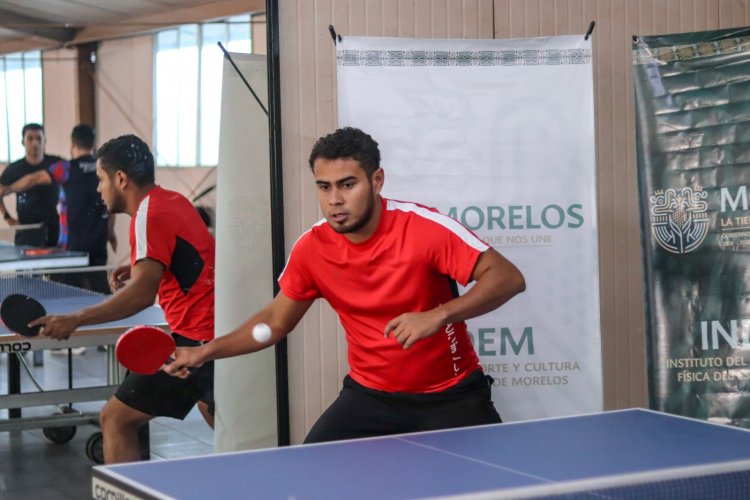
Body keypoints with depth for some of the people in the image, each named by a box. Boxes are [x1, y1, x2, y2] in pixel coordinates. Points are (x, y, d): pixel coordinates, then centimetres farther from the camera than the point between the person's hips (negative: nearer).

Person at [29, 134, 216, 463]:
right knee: (210, 408, 34)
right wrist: (139, 267, 15)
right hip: (216, 329, 10)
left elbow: (143, 293, -28)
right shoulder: (174, 201, 12)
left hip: (195, 338, -10)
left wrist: (75, 320, -33)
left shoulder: (149, 214, -16)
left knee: (116, 419, -8)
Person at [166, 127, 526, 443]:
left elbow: (508, 277, -22)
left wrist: (438, 316, -36)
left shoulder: (422, 226, -21)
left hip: (449, 394, -3)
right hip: (370, 394, 3)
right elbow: (276, 319, 8)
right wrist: (205, 352, -1)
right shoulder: (312, 248, -8)